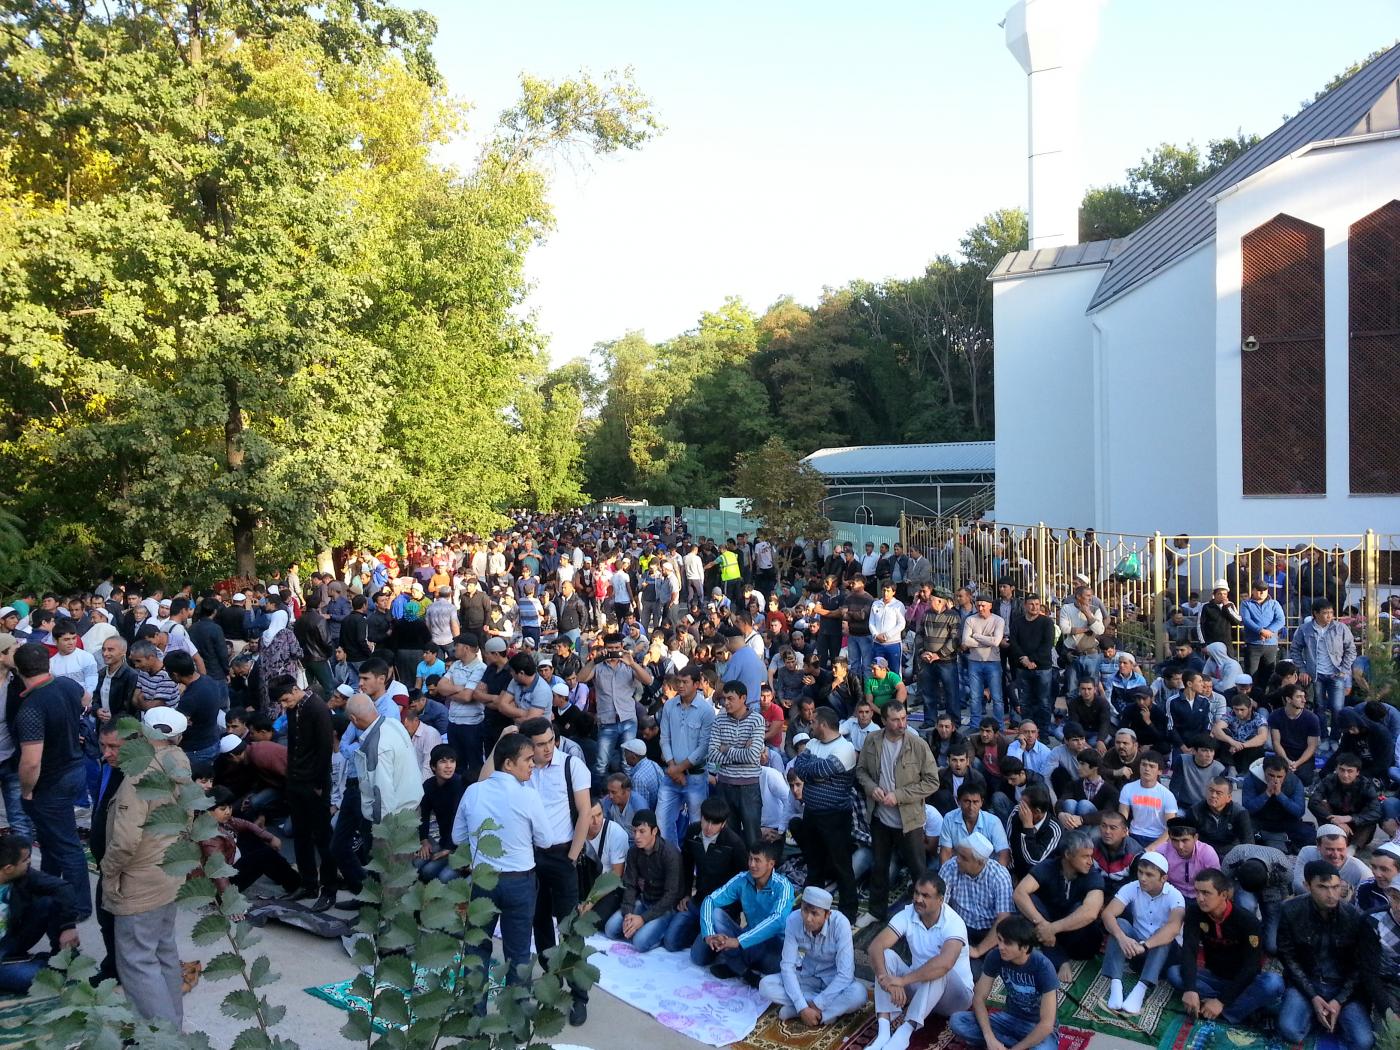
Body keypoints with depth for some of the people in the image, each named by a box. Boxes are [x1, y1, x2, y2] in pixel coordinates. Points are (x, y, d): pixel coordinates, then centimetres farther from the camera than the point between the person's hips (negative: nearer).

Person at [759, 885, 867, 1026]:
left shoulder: (840, 923, -29)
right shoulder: (793, 920, -23)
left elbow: (845, 974, -29)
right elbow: (787, 966, -20)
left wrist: (816, 1005, -30)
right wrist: (802, 1007, -30)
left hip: (834, 980, -2)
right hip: (807, 976, 3)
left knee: (858, 993, -35)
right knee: (765, 985, -22)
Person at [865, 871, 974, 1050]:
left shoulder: (954, 923, -25)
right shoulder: (907, 915, -11)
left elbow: (945, 963, -44)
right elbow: (875, 946, -22)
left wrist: (903, 980, -43)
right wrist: (885, 978, -41)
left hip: (954, 994, -4)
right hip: (919, 988, 5)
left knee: (939, 971, -36)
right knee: (887, 956, -20)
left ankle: (905, 1032, -39)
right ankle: (884, 1030, -33)